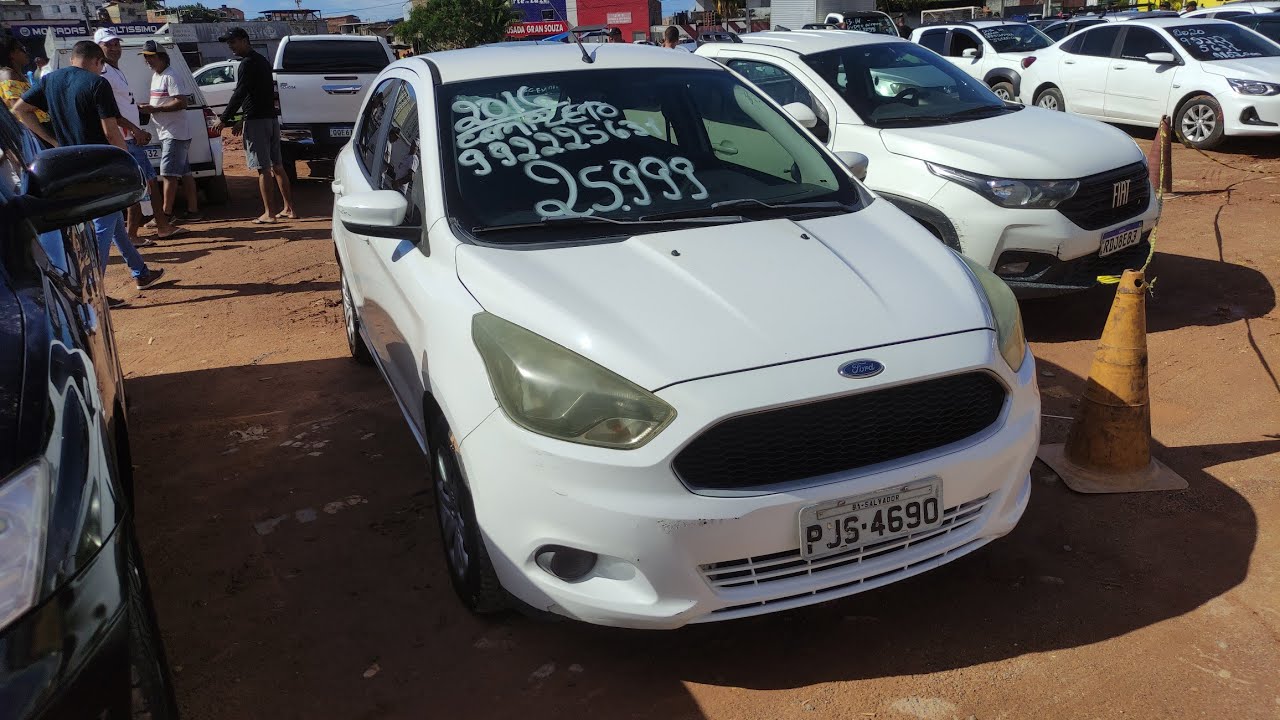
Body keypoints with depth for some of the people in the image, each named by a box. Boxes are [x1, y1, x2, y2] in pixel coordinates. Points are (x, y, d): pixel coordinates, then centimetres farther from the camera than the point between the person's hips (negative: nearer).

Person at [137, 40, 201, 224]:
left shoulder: (171, 76, -13)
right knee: (184, 172, 11)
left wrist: (155, 109, -21)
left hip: (175, 134, -10)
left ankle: (166, 214, -9)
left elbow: (181, 103, -23)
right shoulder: (155, 76, 18)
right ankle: (193, 210, 14)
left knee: (168, 173, -10)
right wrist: (147, 107, 7)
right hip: (166, 133, 10)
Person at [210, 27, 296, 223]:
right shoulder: (262, 60, 19)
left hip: (257, 121, -9)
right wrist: (243, 121, 24)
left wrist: (224, 119, -11)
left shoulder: (248, 63, -12)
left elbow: (239, 94, -17)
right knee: (277, 166, 10)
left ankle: (268, 213, -4)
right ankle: (289, 209, 11)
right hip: (271, 118, 9)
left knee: (263, 169, -6)